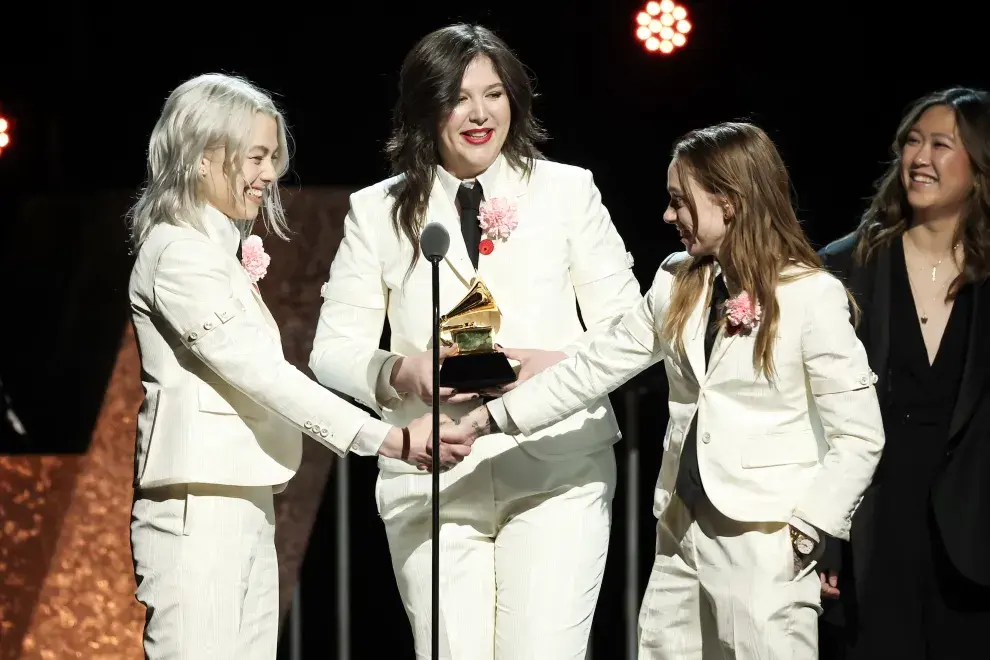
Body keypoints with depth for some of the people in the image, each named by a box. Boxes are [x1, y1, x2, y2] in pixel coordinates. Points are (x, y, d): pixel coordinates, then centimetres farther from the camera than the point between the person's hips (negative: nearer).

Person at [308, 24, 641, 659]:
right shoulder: (377, 212, 10)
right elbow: (333, 350, 7)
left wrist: (558, 365, -13)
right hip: (428, 478, 1)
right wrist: (403, 371, -14)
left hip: (556, 469, -1)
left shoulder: (567, 190, 8)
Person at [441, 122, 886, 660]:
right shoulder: (677, 284, 8)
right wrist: (485, 421, 6)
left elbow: (860, 438, -10)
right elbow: (595, 367, 11)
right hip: (681, 534, 6)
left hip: (764, 546, -6)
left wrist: (802, 531, -16)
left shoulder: (812, 296, -10)